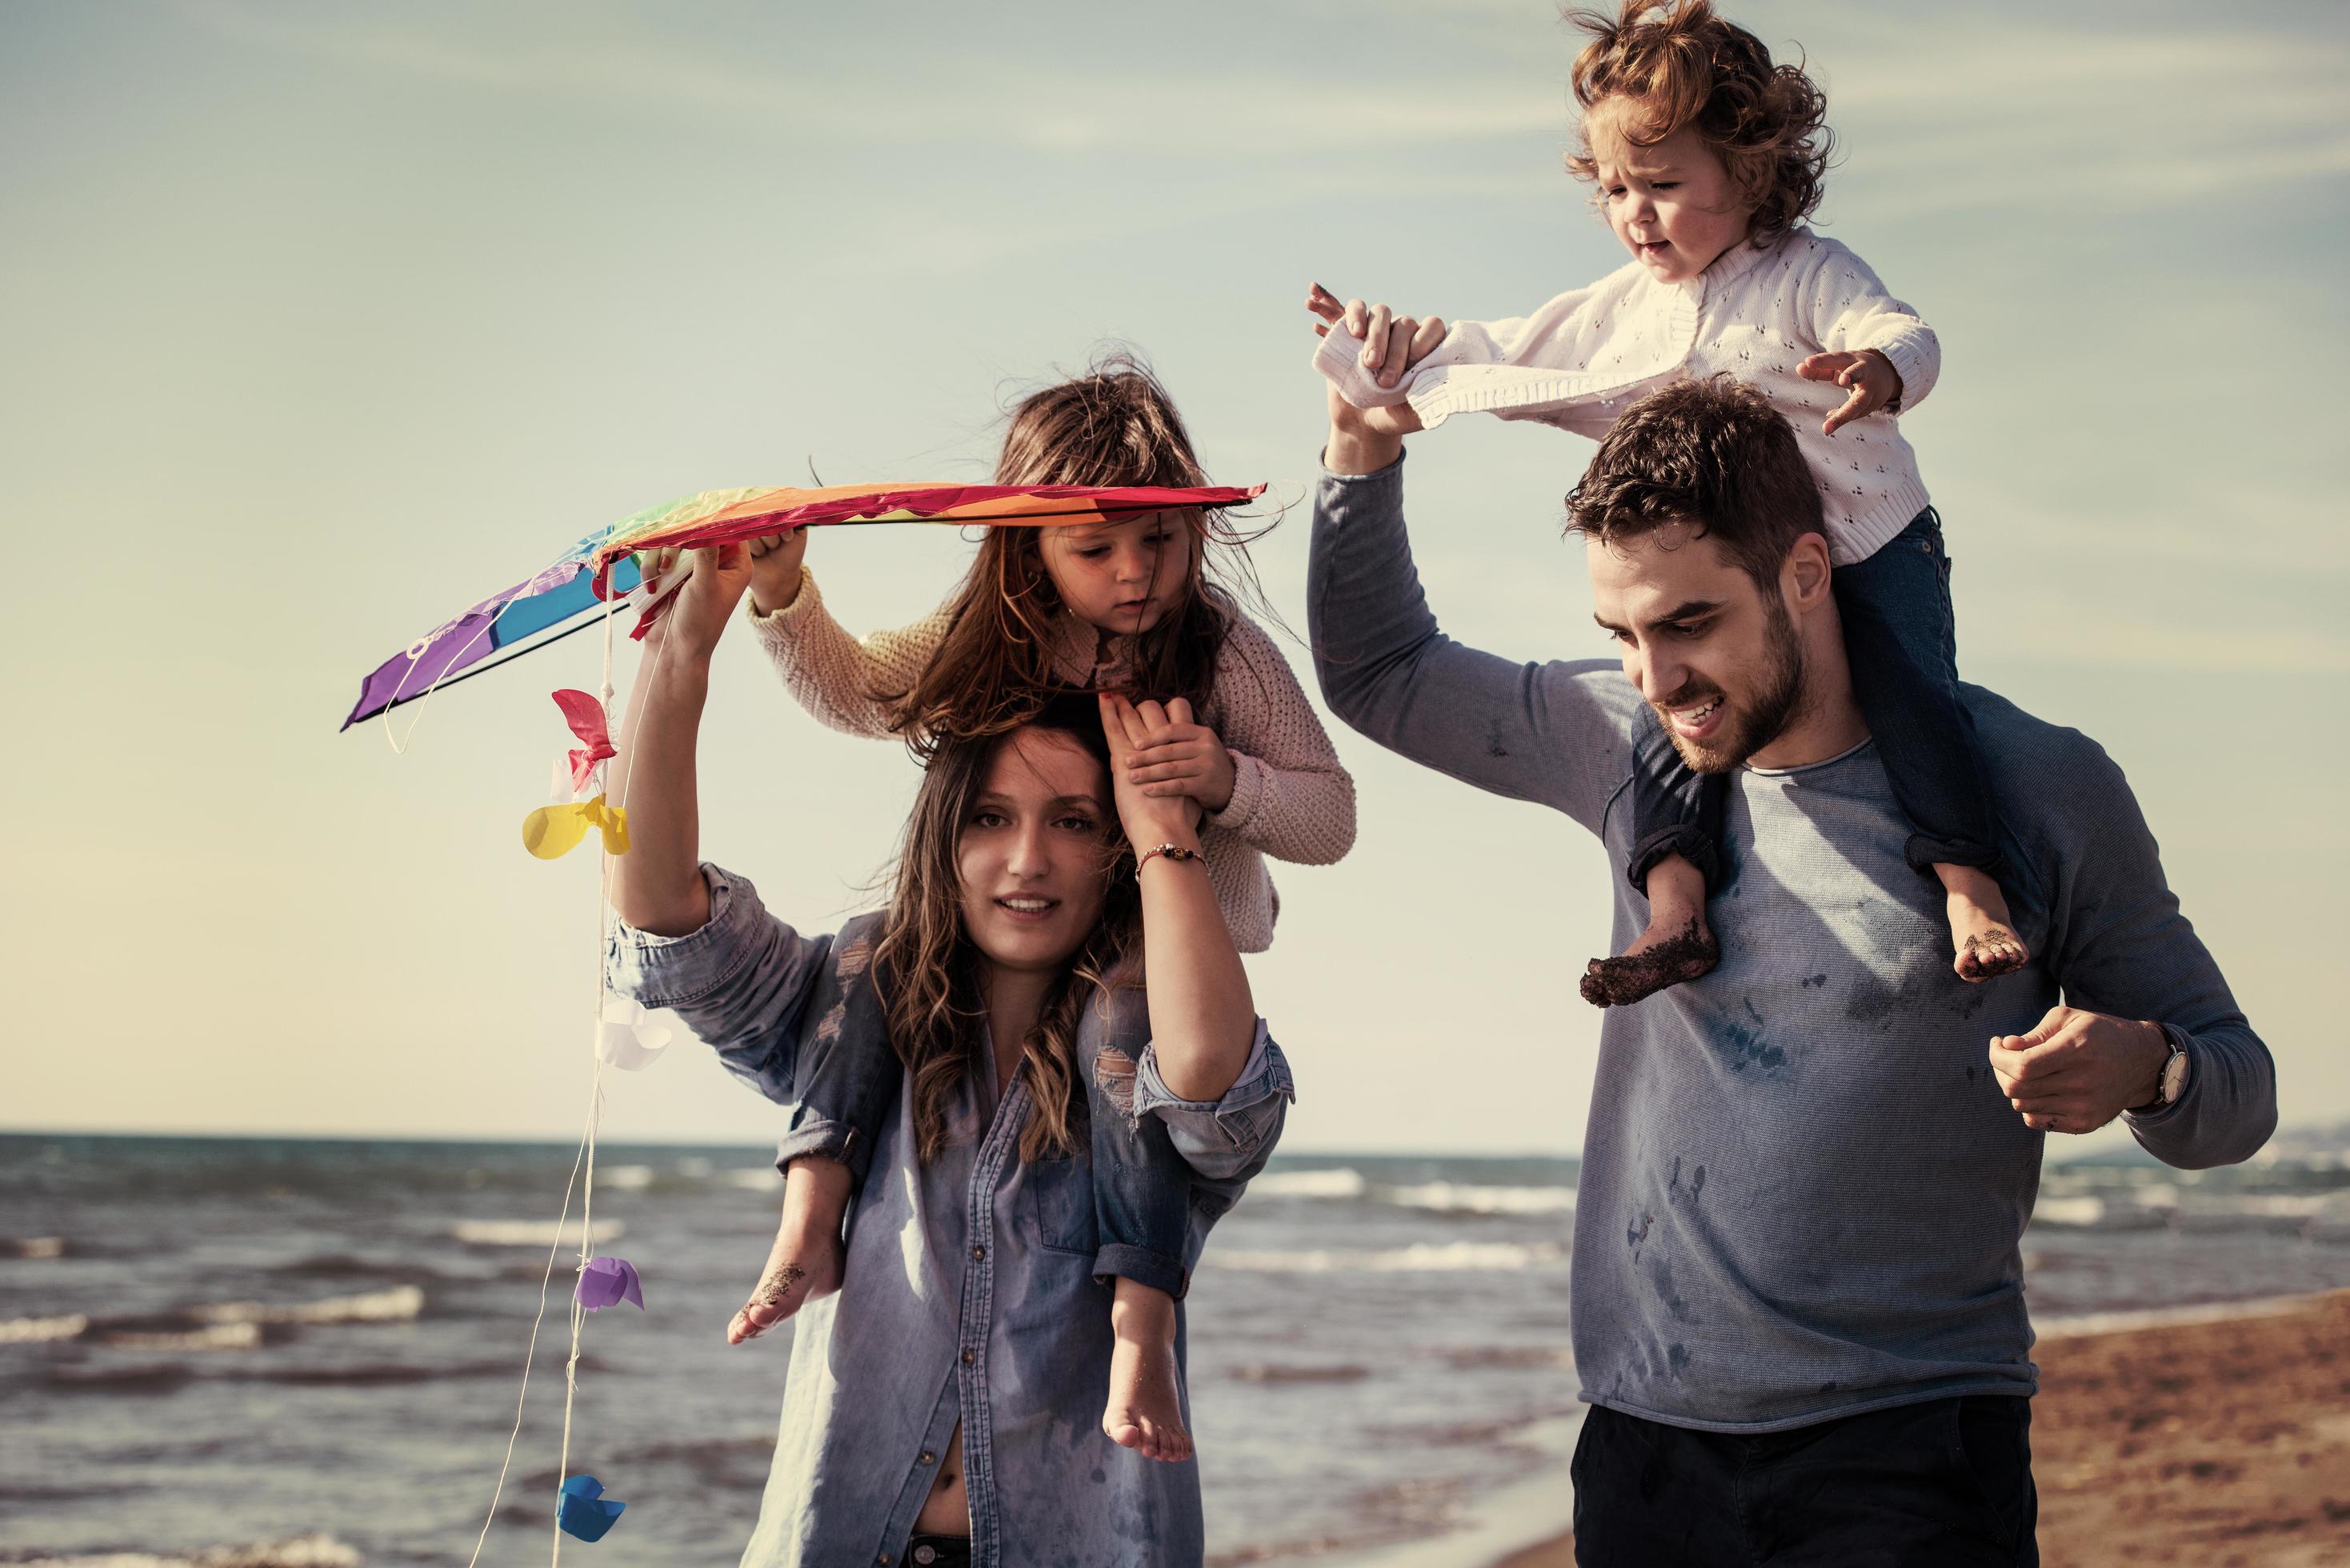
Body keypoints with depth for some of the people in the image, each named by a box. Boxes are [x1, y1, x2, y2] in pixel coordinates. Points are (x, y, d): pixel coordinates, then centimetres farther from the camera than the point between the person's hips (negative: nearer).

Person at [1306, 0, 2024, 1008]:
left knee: (1906, 687, -22)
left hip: (1867, 546, -4)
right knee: (1675, 700, -15)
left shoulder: (1808, 274, -8)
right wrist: (1400, 356, 4)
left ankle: (1971, 889, -23)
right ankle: (1675, 912, -22)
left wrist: (1882, 370, -50)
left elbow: (1905, 335, -25)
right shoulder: (1616, 310, 10)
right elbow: (1503, 359, 18)